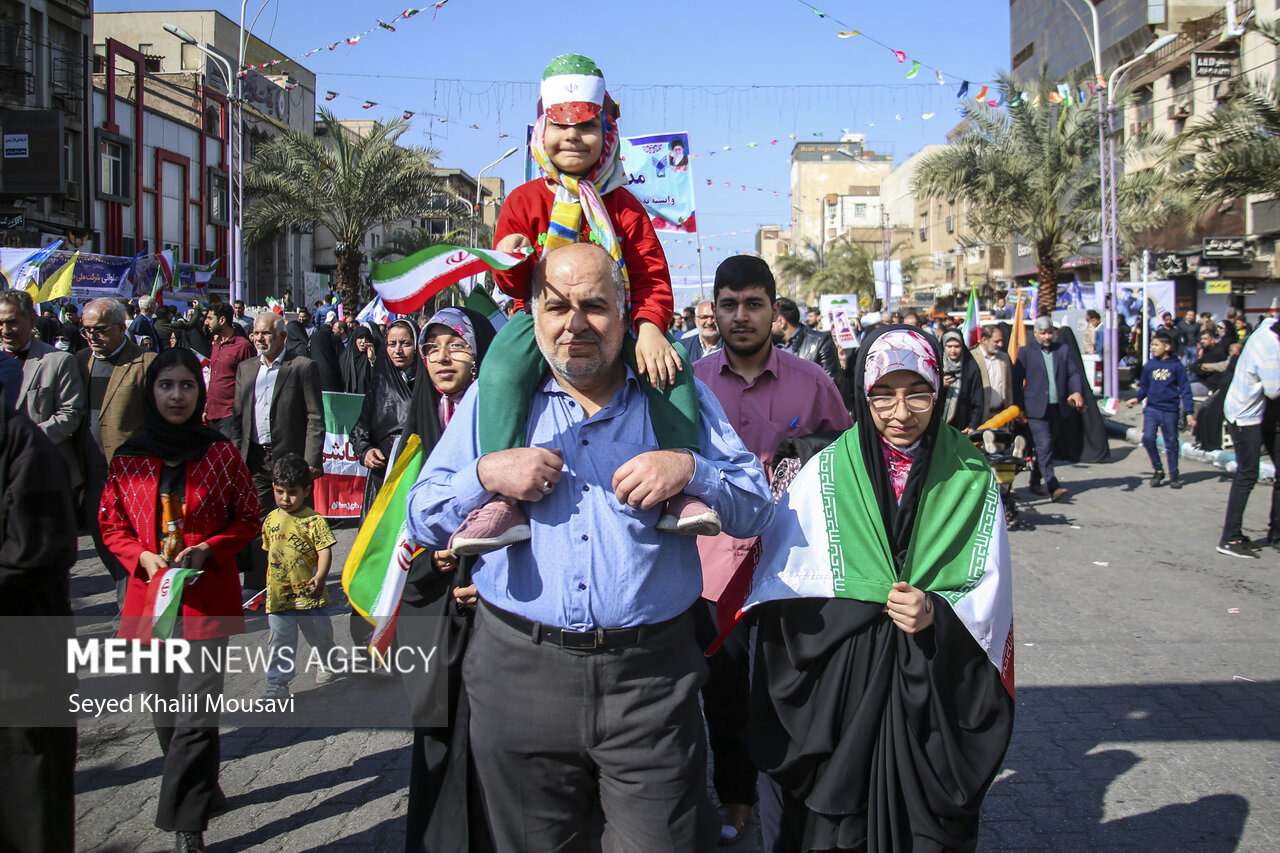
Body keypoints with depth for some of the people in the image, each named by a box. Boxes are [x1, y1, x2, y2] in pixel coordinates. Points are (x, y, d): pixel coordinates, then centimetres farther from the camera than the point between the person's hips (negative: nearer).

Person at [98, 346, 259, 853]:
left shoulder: (221, 454, 0)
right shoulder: (129, 459, 5)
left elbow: (247, 519, 5)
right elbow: (111, 524, 12)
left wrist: (208, 550, -10)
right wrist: (143, 557, -6)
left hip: (209, 597, -3)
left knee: (197, 715, -10)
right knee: (167, 714, 10)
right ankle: (201, 799, 32)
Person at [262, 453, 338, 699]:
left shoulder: (313, 520, -12)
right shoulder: (270, 520, 4)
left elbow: (325, 550, -17)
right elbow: (270, 552, 15)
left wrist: (320, 576, -31)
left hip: (309, 593, -3)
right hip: (278, 595, 3)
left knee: (320, 635, 17)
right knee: (280, 643, 5)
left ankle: (327, 663, 42)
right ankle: (277, 684, 12)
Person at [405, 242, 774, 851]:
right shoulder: (492, 400, 8)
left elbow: (757, 509, 5)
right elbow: (421, 522, 8)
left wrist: (690, 470, -14)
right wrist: (485, 475, -11)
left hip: (651, 678, -1)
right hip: (520, 672, 1)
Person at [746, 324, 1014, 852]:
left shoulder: (972, 481, 1)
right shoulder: (825, 473, -2)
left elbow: (990, 596, 2)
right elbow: (780, 590, -5)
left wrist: (936, 616, -17)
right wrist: (881, 601, -15)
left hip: (937, 695, 1)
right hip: (839, 689, 0)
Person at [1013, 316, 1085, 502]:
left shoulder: (1062, 350, 12)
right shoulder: (1026, 352, 1)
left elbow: (1073, 373, 10)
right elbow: (1017, 381, 0)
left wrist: (1077, 392, -10)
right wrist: (1019, 408, -4)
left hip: (1057, 407, 5)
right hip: (1036, 408, -5)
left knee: (1045, 446, 12)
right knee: (1044, 446, -13)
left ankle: (1035, 482, 25)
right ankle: (1053, 488, -20)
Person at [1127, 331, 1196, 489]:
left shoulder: (1177, 366, -4)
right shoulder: (1149, 365, 3)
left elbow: (1185, 390, -2)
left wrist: (1189, 412, -6)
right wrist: (1138, 398, -4)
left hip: (1170, 410, -2)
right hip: (1151, 409, 2)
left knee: (1171, 443, 6)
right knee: (1148, 439, -10)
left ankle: (1174, 475, 20)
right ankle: (1157, 470, 9)